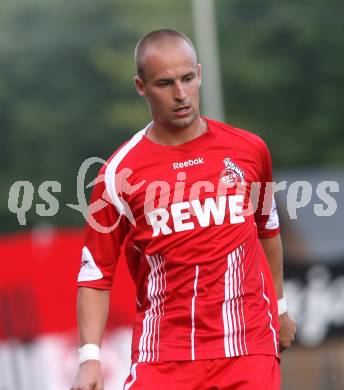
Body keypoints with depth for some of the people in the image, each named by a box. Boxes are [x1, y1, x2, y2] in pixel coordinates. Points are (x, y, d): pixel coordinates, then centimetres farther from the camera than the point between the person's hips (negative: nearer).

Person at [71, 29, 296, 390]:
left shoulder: (249, 150, 5)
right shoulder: (119, 172, -2)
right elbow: (96, 273, 0)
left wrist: (279, 306, 28)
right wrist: (89, 357, -11)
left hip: (249, 347, 2)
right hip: (162, 357, -2)